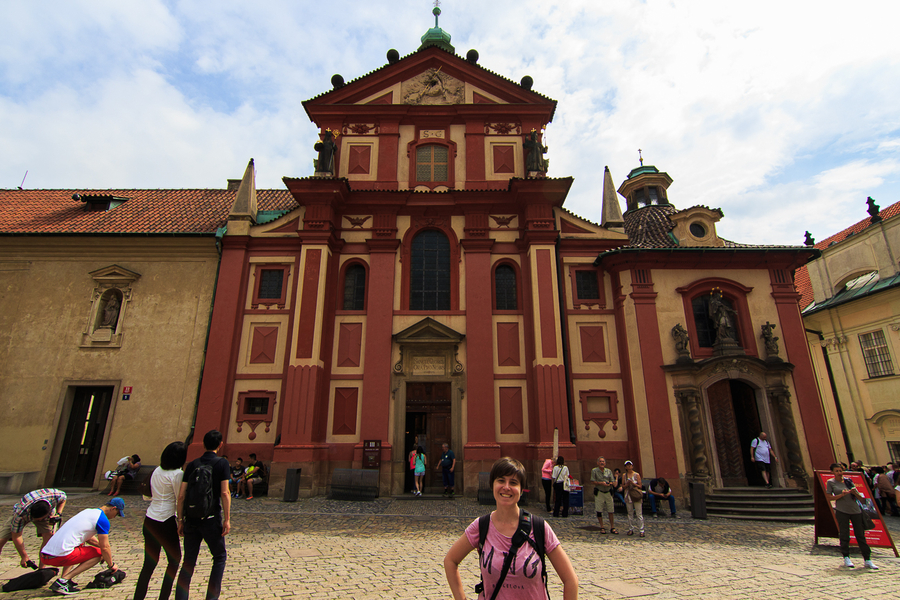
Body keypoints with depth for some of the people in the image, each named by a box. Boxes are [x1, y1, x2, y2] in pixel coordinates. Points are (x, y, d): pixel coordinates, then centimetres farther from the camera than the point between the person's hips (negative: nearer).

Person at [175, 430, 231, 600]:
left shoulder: (192, 465, 6)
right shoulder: (222, 463, -6)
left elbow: (181, 495, 3)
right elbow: (224, 493, -12)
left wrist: (180, 520, 12)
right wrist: (227, 519, -7)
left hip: (191, 519, 4)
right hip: (211, 519, -4)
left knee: (188, 561, 14)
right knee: (220, 557, 13)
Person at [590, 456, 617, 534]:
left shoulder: (609, 471, 8)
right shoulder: (594, 471, -1)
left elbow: (613, 482, 7)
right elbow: (592, 481, -6)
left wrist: (610, 483, -16)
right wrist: (601, 483, -18)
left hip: (608, 492, 2)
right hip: (599, 492, -2)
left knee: (610, 511, 4)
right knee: (599, 511, 0)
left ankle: (612, 527, 15)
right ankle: (602, 527, 13)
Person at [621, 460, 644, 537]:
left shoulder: (637, 474, -1)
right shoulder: (624, 475, 6)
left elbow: (640, 486, -1)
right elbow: (623, 486, 8)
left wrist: (633, 483, -15)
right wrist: (627, 484, -11)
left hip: (636, 496, -3)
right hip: (628, 495, 3)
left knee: (639, 514, -3)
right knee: (630, 513, 8)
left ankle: (641, 530, 1)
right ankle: (631, 529, 15)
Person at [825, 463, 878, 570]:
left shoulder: (848, 481, 9)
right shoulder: (830, 482, 0)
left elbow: (860, 497, 12)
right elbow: (829, 498, -4)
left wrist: (855, 493, -10)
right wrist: (842, 495, -16)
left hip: (855, 510, 3)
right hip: (842, 511, -3)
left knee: (860, 534, 5)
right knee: (844, 535, 0)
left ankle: (867, 559, 14)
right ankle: (846, 558, 11)